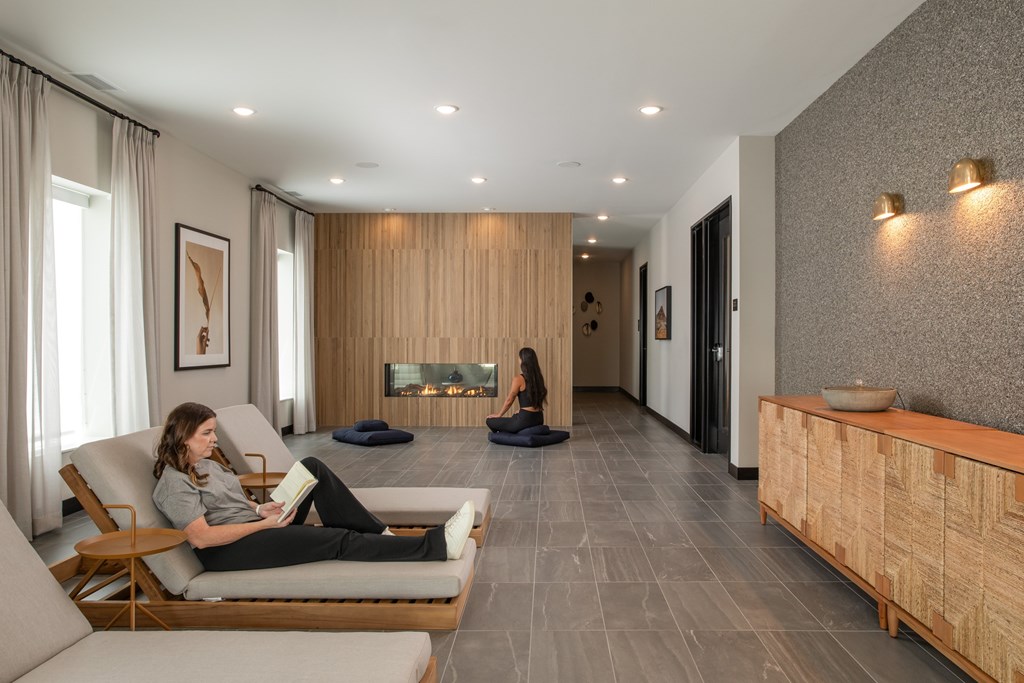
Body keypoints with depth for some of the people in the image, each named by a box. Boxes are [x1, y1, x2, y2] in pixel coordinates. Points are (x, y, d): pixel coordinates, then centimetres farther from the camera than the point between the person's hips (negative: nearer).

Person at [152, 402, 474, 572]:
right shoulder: (173, 483, -11)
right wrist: (265, 522, -21)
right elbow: (201, 537, -21)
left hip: (256, 530, 9)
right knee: (338, 540, -24)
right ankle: (440, 544, -27)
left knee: (312, 467, -10)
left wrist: (261, 509, -2)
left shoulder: (208, 465, 17)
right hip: (228, 552, -9)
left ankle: (377, 533, -13)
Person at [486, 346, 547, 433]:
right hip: (539, 419, 8)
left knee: (490, 421, 8)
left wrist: (498, 415, 9)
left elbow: (509, 401, -7)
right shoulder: (539, 378, 6)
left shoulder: (518, 379, -14)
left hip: (525, 420, -8)